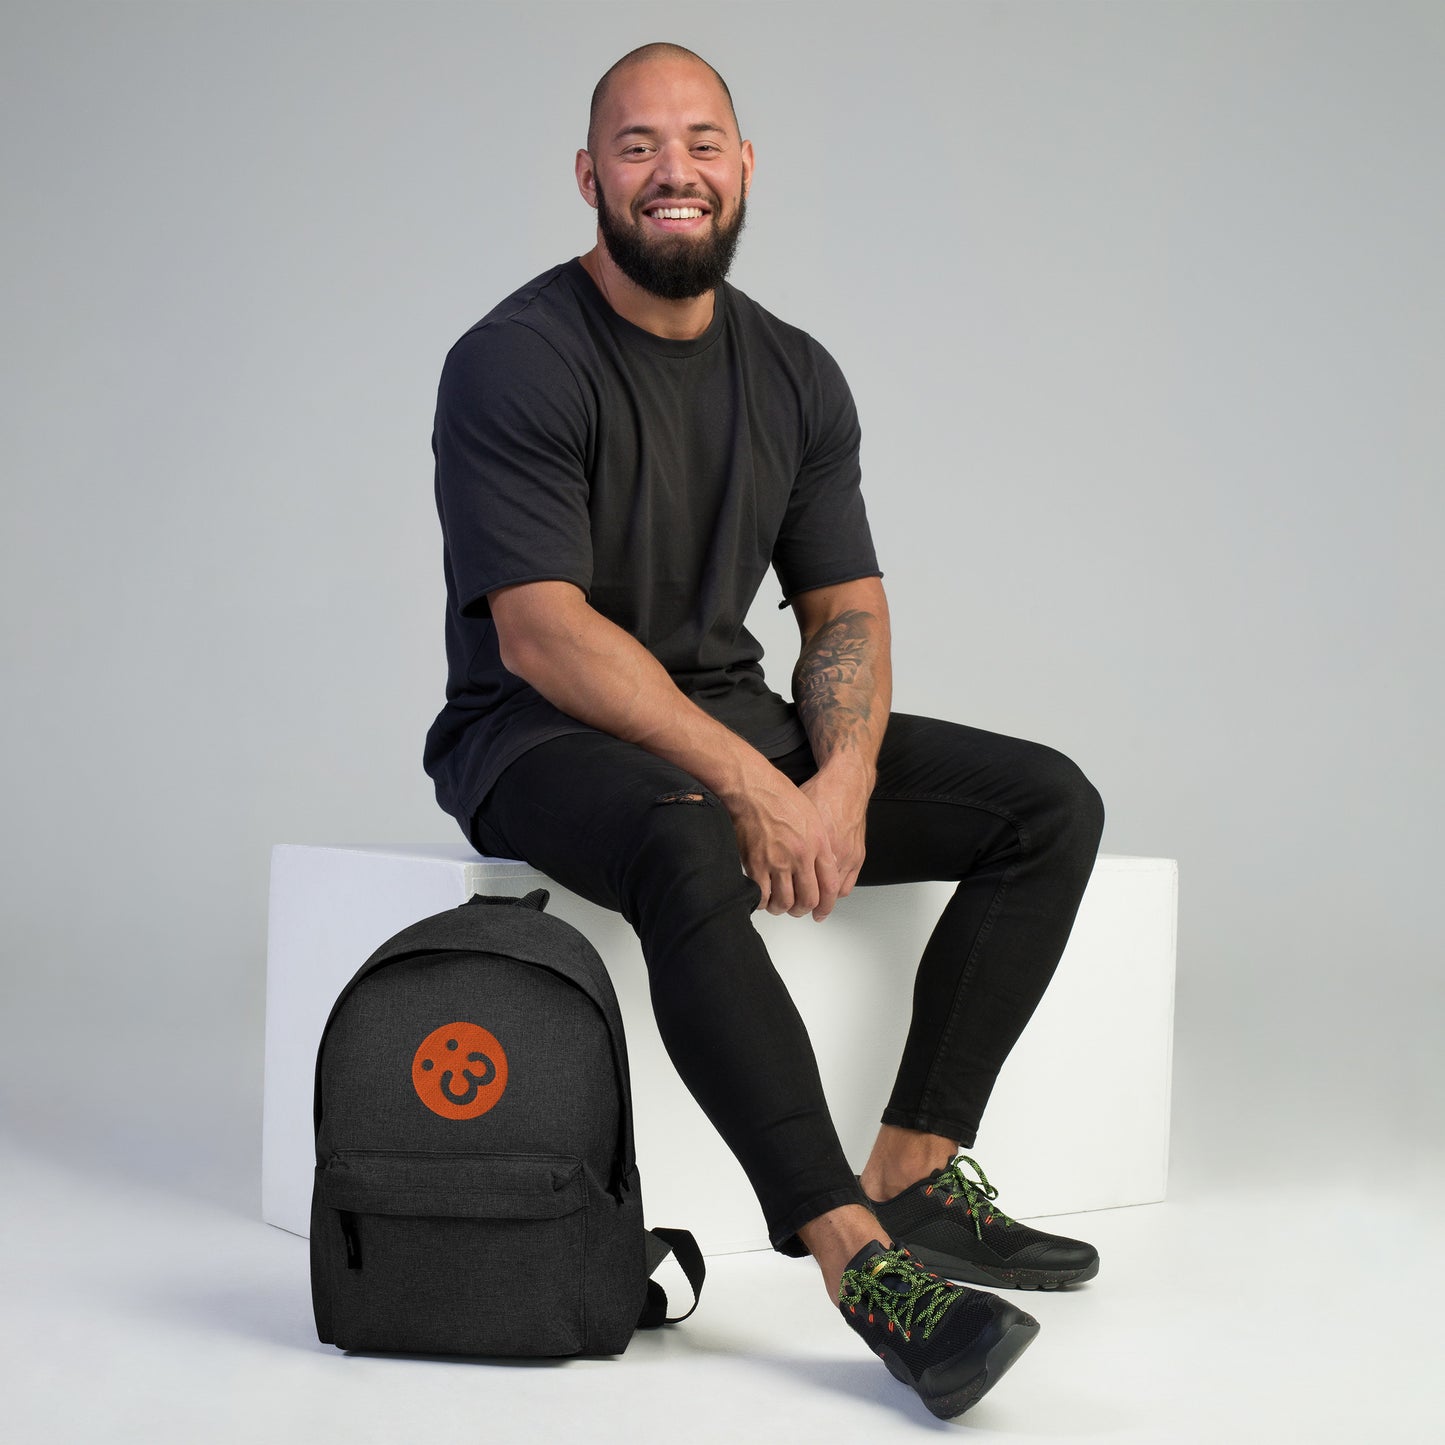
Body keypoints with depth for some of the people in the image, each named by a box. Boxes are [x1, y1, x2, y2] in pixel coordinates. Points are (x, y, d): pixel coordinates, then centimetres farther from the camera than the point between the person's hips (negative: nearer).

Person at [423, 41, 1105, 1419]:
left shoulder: (797, 375, 8)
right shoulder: (516, 363, -13)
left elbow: (846, 607, 7)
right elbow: (544, 636, -20)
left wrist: (843, 778, -14)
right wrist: (750, 787, -27)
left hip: (735, 716, 7)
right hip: (542, 735, -7)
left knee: (1050, 804, -6)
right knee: (689, 856, -41)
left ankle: (916, 1172, -9)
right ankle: (857, 1258, -39)